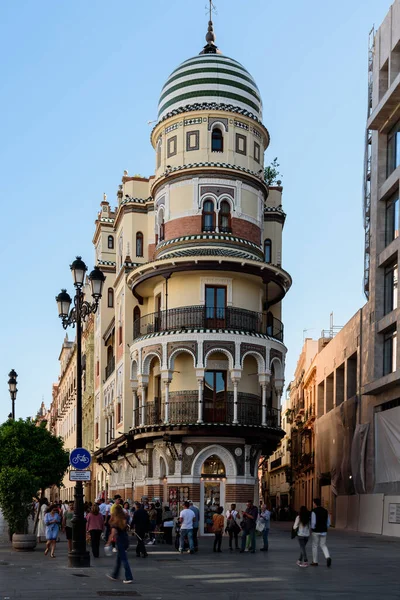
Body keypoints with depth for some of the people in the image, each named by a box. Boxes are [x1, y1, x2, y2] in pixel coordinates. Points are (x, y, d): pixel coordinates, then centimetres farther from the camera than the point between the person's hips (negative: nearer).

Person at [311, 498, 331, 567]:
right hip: (324, 531, 5)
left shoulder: (314, 512, -14)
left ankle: (315, 562, 17)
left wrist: (312, 528, 0)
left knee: (315, 546, 10)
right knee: (323, 545, 13)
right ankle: (328, 557, -12)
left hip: (316, 531, -5)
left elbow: (313, 522, -19)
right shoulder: (325, 511, 6)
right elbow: (328, 522, 9)